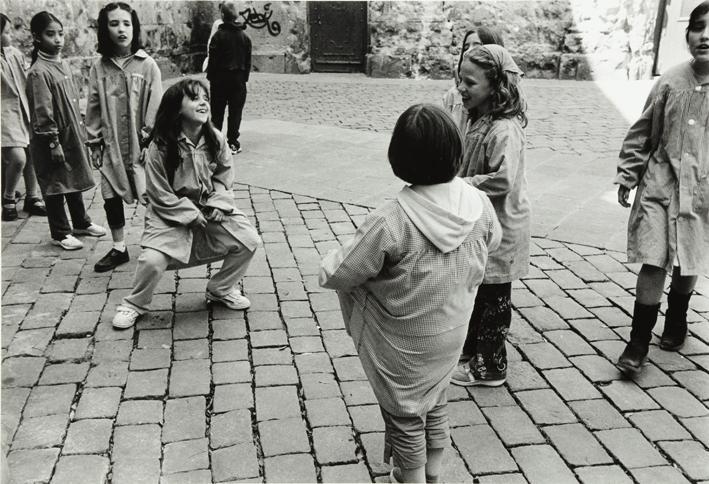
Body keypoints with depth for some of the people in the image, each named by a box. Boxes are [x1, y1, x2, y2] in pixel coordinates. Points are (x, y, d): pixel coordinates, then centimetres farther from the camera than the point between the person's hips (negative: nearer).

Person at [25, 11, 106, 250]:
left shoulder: (63, 64, 8)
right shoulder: (38, 72, -17)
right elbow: (42, 113, -20)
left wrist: (81, 128, 15)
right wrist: (53, 143, -20)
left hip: (73, 135, 8)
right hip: (53, 140, -8)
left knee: (74, 180, 19)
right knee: (55, 185, 4)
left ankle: (81, 223, 34)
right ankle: (60, 233, 14)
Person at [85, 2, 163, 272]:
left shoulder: (147, 65, -7)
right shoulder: (99, 68, 2)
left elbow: (155, 107, -7)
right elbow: (93, 108, 7)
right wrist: (95, 143, 7)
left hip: (141, 146, -3)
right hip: (112, 148, 4)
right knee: (111, 199, 10)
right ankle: (118, 249, 27)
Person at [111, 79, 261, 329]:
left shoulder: (215, 139, -6)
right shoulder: (160, 147, -18)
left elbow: (224, 177, 4)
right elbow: (161, 196, -14)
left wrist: (217, 206, -12)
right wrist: (193, 216, -18)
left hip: (210, 211, 4)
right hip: (172, 214, -4)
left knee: (249, 241, -9)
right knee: (152, 260, -23)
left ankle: (220, 289, 17)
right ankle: (134, 304, 11)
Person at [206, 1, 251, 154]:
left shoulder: (218, 35, -8)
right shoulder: (245, 37, 3)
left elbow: (213, 59, -8)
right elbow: (248, 61, 6)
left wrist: (210, 77, 0)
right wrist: (245, 77, 12)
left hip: (220, 78, -2)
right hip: (238, 78, 2)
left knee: (217, 112, 6)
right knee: (235, 111, 4)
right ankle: (232, 143, 4)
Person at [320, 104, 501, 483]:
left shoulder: (391, 221, -33)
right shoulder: (479, 203, -16)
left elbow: (336, 276, -22)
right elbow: (492, 240, 8)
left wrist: (327, 263, 1)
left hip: (404, 345, -5)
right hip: (453, 332, 5)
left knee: (406, 417, 19)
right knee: (434, 404, 28)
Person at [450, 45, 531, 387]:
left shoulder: (504, 130, -24)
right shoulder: (477, 121, 4)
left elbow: (503, 180, -32)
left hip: (499, 230, -9)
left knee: (492, 298, 7)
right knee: (475, 292, 22)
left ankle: (489, 367, 23)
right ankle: (470, 349, 40)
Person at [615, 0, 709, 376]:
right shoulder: (671, 82, -5)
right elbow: (642, 133, 4)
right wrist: (626, 176, 3)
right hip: (660, 186, -1)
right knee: (654, 262, -4)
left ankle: (676, 321, 41)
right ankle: (638, 342, 7)